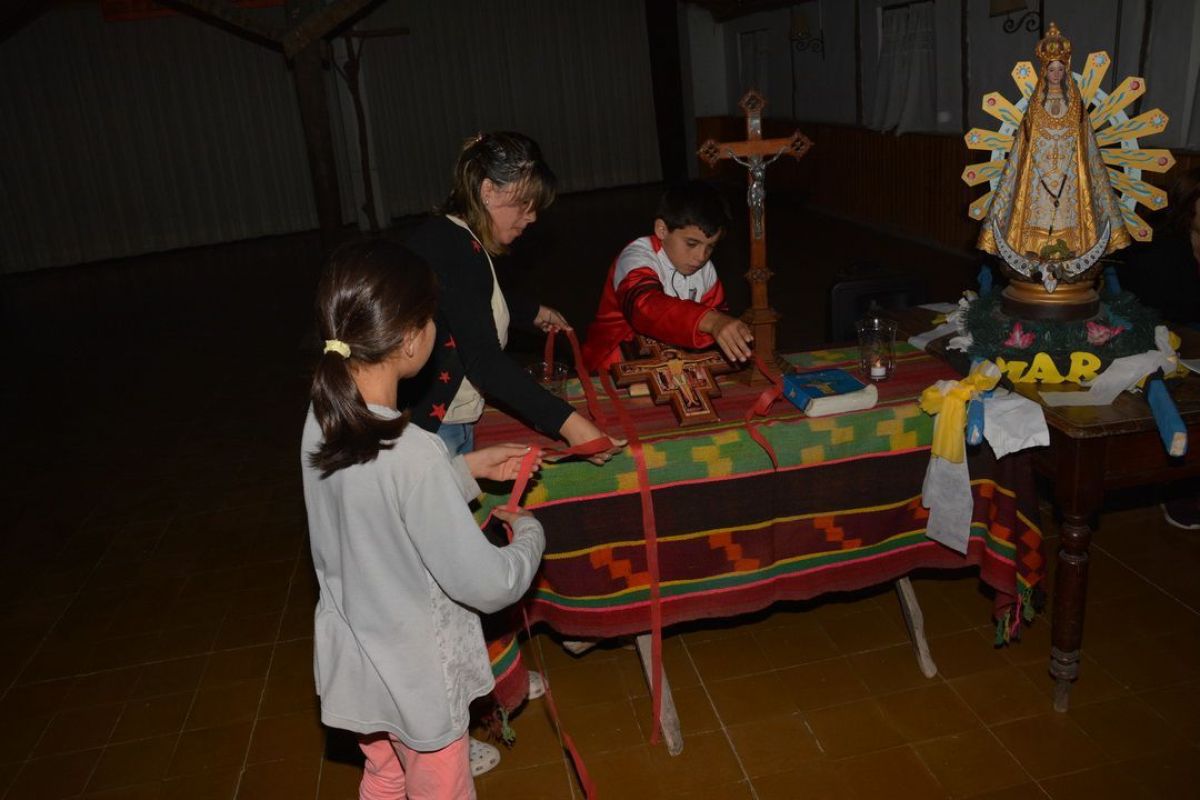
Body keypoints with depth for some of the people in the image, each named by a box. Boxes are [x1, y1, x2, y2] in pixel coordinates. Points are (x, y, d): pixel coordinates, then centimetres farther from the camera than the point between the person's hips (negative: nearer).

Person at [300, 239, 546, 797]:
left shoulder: (322, 420, -11)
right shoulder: (413, 453, -34)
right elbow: (487, 584, -26)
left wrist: (467, 468, 7)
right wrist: (529, 532, -8)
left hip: (352, 658, 7)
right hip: (414, 677, -6)